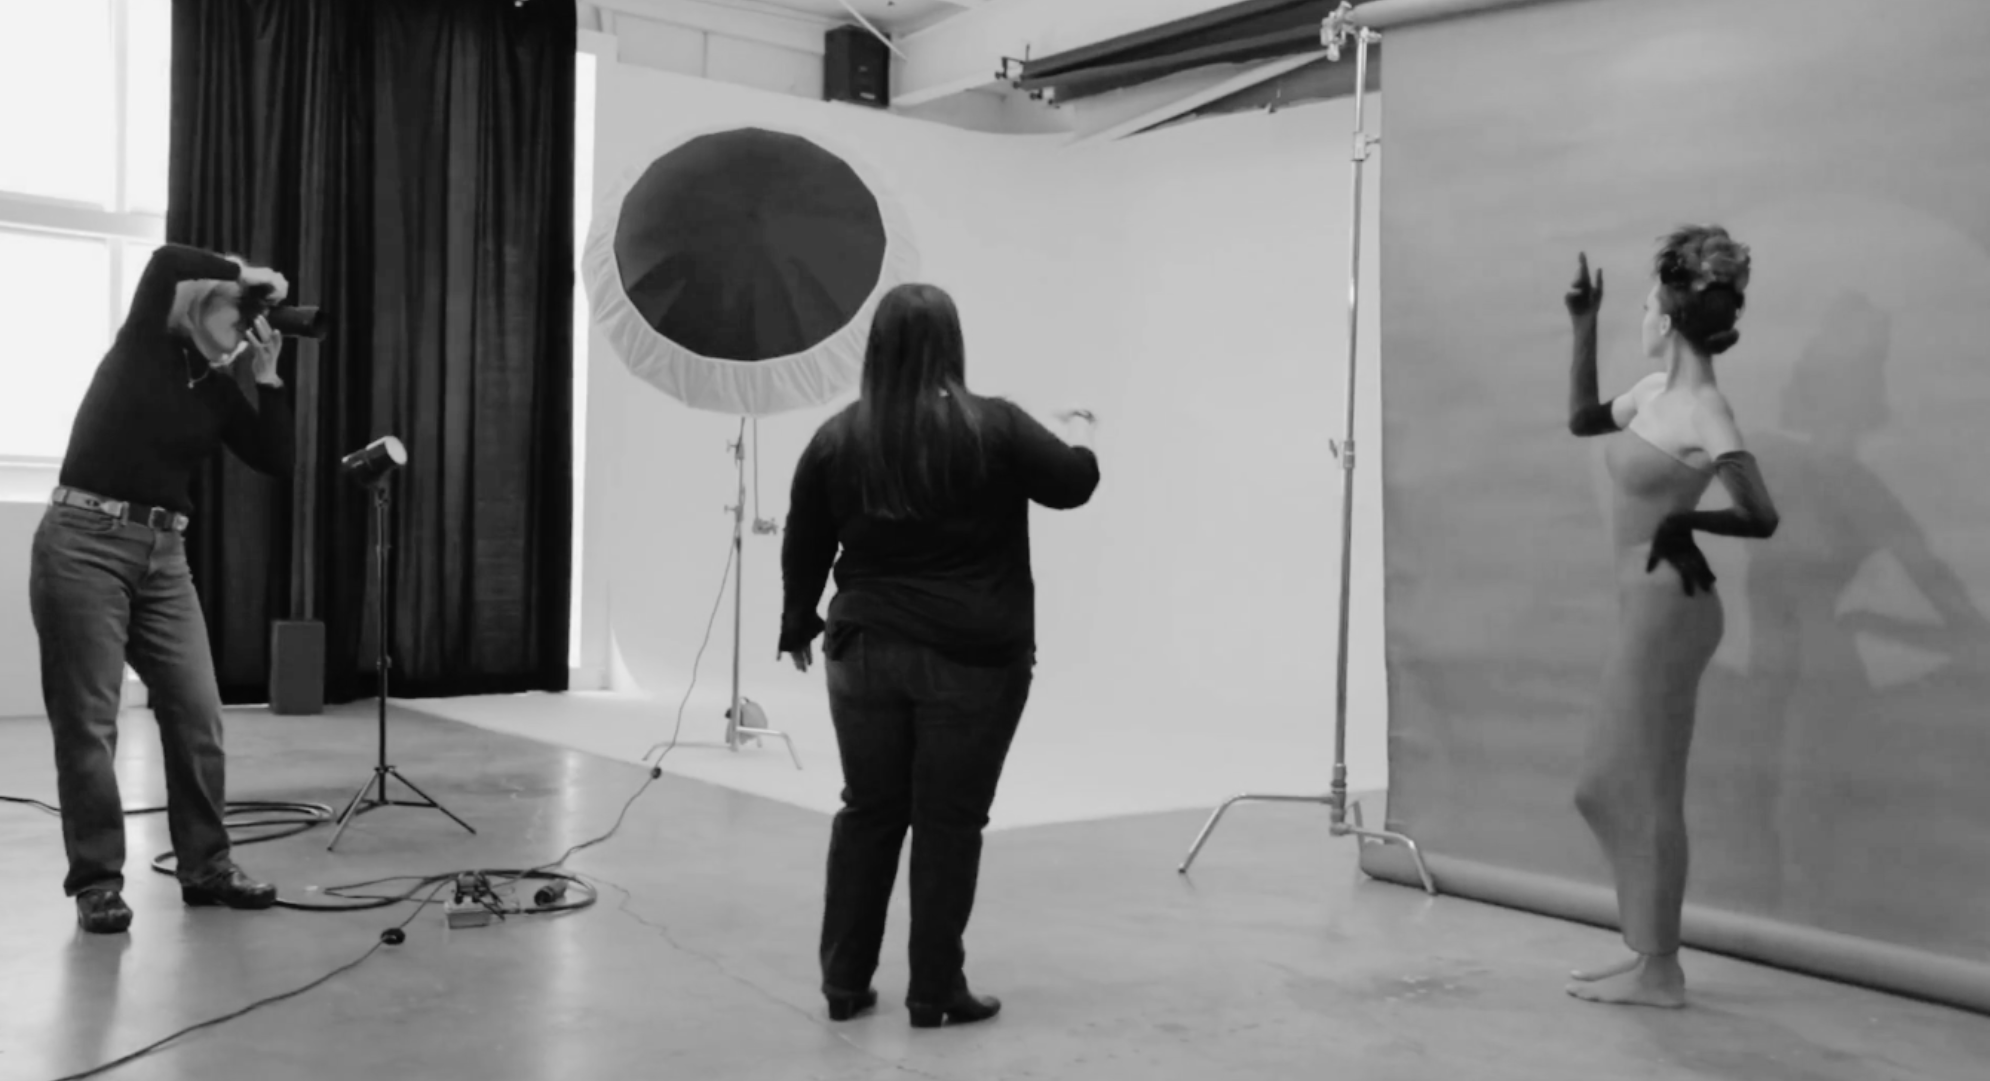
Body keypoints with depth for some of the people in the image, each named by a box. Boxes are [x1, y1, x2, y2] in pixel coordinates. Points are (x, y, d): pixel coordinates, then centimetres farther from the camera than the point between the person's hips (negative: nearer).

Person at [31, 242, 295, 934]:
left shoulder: (221, 393, 13)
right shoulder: (144, 343, 0)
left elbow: (277, 462, 5)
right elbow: (166, 264, -17)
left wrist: (268, 378, 2)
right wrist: (246, 275, -4)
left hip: (163, 553, 5)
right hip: (84, 541, -5)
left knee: (198, 714, 1)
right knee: (87, 721, -3)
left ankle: (205, 865, 12)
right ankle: (97, 881, 5)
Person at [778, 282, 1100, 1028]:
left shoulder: (837, 438, 2)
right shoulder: (992, 428, -9)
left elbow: (802, 548, 9)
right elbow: (1074, 482, 2)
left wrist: (798, 626, 23)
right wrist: (1080, 432, 22)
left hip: (865, 654, 3)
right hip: (972, 661, -3)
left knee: (868, 813, 13)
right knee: (949, 823, 4)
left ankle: (844, 984, 19)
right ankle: (935, 991, 12)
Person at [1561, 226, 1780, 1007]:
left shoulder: (1705, 414, -17)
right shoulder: (1654, 392, 8)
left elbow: (1762, 518, -22)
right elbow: (1581, 419, 23)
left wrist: (1680, 522, -9)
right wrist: (1584, 330, 17)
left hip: (1667, 609, -9)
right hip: (1644, 608, 9)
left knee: (1646, 790, -2)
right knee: (1610, 787, 14)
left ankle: (1659, 971, 9)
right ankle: (1649, 954, 23)